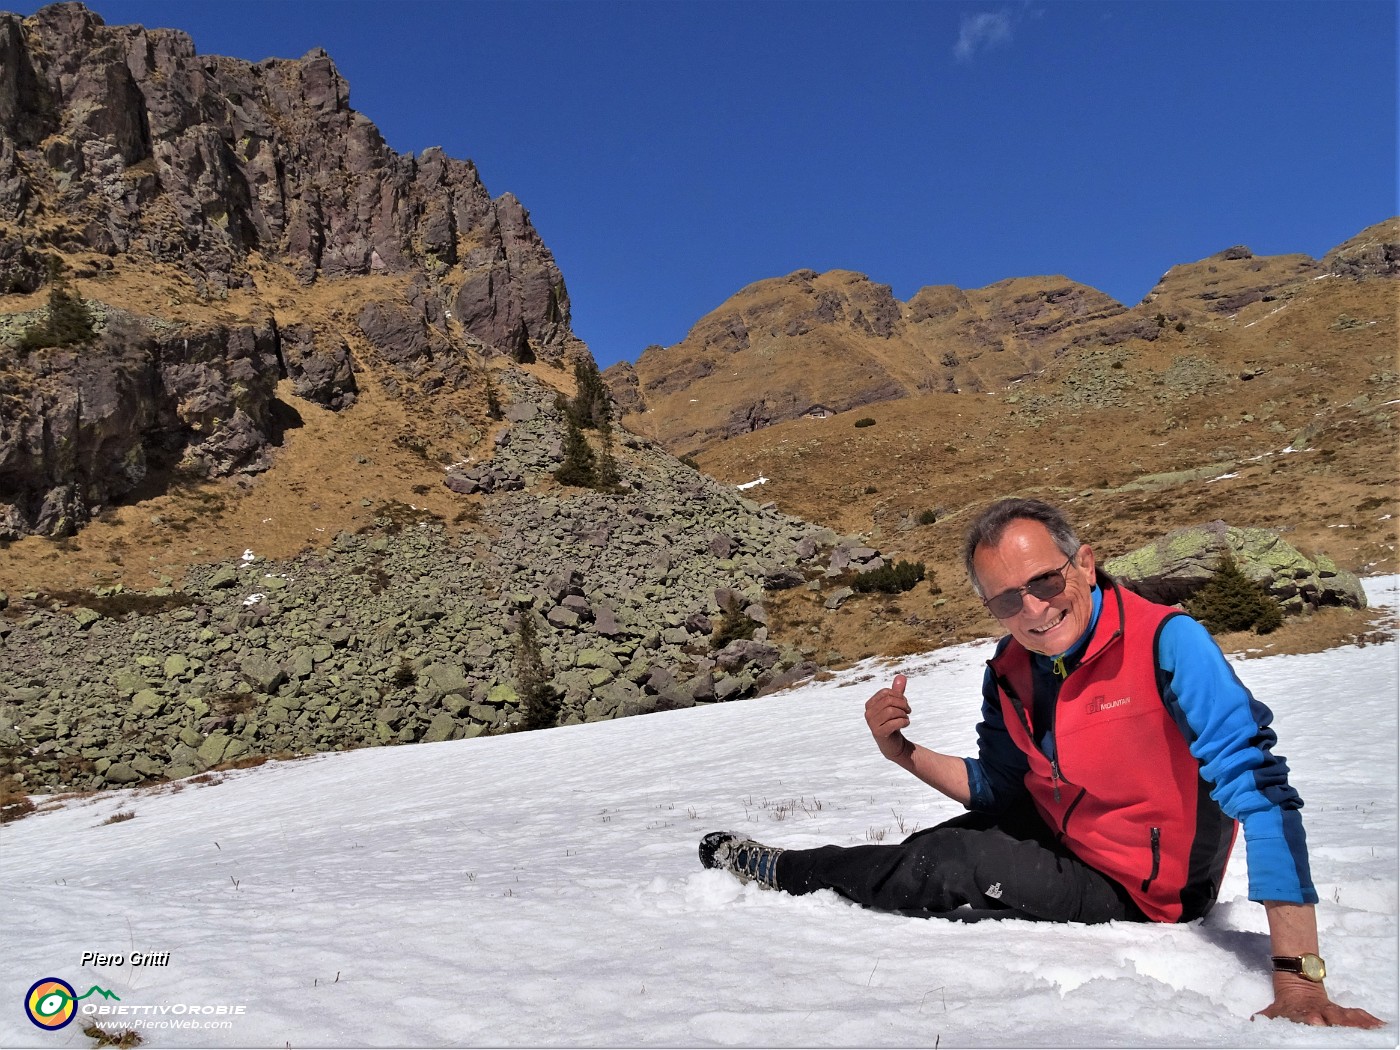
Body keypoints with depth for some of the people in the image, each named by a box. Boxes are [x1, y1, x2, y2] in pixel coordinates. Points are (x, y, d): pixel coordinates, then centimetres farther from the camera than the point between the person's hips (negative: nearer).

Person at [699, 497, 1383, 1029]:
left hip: (1138, 893, -6)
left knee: (938, 868, -10)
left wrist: (1299, 978, -41)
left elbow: (1258, 791, -35)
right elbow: (996, 789, 3)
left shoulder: (1164, 644, -30)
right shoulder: (1007, 671, -9)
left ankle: (780, 869, 14)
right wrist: (904, 754, -14)